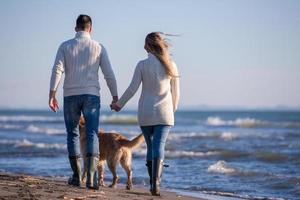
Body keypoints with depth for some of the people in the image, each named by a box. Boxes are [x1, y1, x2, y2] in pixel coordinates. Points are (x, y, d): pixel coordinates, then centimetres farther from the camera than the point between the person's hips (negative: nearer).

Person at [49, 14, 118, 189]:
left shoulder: (65, 46, 2)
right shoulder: (99, 48, 3)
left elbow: (57, 70, -7)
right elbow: (109, 75, 1)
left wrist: (52, 95, -6)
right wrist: (115, 97, 10)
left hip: (70, 96, 1)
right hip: (91, 96, -1)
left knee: (73, 135, 13)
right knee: (92, 136, -2)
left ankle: (77, 176, 14)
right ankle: (91, 177, -17)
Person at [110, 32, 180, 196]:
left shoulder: (142, 65, -5)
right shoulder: (171, 65, 1)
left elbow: (132, 89, -5)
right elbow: (175, 92, 6)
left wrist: (119, 104, 9)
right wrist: (173, 110, 22)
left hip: (146, 112, 0)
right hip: (164, 112, 0)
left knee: (150, 147, 12)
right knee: (159, 146, -6)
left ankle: (153, 184, 14)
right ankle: (156, 183, -24)